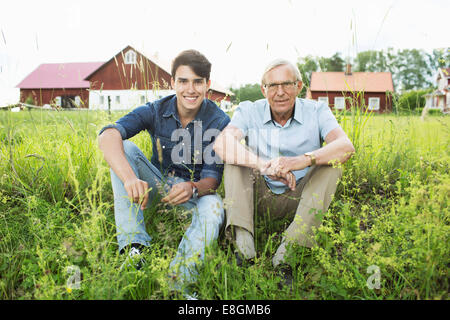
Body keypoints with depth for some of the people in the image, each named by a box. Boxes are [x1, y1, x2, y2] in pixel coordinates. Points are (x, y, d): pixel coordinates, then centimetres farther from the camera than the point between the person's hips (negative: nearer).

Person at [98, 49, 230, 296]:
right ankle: (134, 246, -30)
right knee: (125, 149, -23)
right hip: (157, 183, 2)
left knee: (213, 207, -34)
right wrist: (130, 178, -49)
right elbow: (107, 136, -29)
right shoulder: (156, 111, -12)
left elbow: (213, 177, -18)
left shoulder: (219, 121, -14)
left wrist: (193, 188, -44)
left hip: (196, 189, -2)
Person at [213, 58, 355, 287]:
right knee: (235, 154, -19)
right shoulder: (249, 111, -7)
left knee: (332, 159, -22)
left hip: (299, 199, 0)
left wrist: (303, 160, -45)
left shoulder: (317, 112, -7)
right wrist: (263, 164, -45)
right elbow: (221, 143, -28)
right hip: (260, 197, 0)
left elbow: (346, 146, -25)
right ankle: (243, 245, -35)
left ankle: (287, 254, -36)